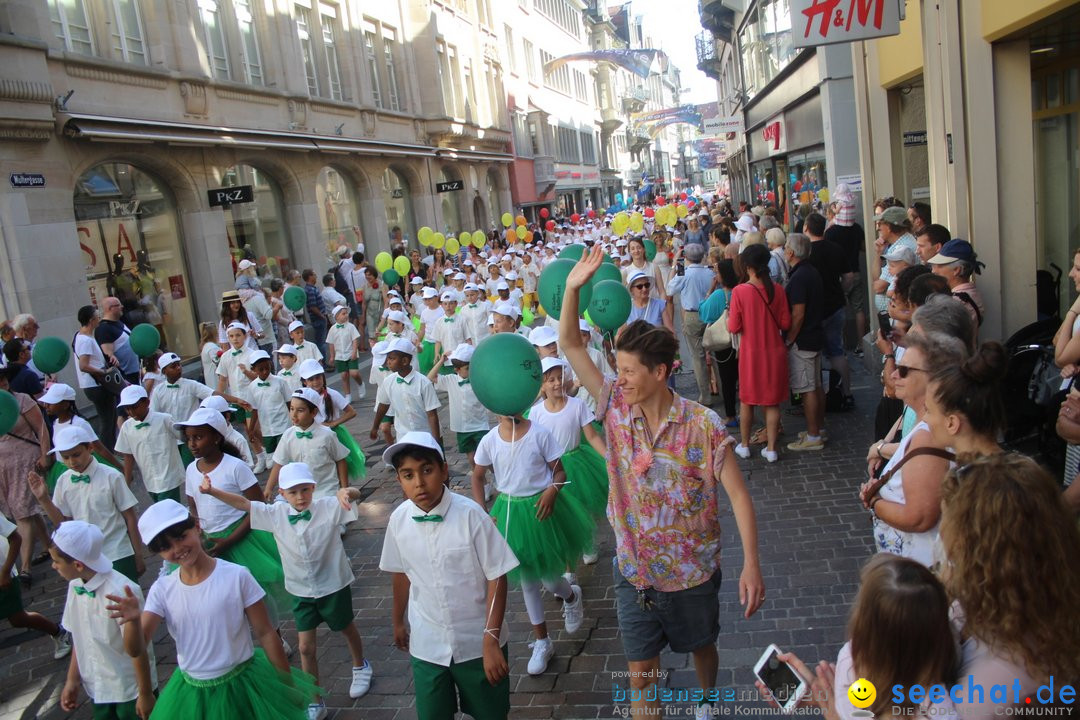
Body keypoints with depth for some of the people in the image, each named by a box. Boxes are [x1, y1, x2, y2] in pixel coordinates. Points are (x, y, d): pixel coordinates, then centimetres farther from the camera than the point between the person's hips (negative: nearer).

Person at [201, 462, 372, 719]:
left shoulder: (329, 507, -19)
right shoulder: (275, 514, -10)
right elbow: (243, 503, -9)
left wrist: (344, 492, -55)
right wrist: (212, 491, -20)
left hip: (334, 585, -2)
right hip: (301, 591, 3)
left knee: (347, 629, 21)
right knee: (306, 647, 7)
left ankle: (360, 667, 51)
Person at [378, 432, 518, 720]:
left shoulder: (469, 514, -23)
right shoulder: (399, 519, -11)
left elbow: (496, 577, -16)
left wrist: (491, 641, -17)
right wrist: (398, 621, 18)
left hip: (477, 643, -2)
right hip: (426, 645, 3)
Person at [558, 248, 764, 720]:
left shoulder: (702, 425, -19)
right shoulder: (616, 408, -9)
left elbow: (738, 495, -18)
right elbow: (571, 346, -9)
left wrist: (751, 565, -26)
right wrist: (572, 288, -21)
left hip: (692, 571, -1)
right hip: (634, 570, 2)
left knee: (701, 647, 26)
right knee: (640, 672, 9)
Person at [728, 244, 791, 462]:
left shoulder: (739, 291, -16)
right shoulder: (777, 290, -8)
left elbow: (733, 327, -13)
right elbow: (785, 323, -2)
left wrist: (729, 315, 7)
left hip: (750, 352, -2)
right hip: (775, 352, 2)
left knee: (747, 399, 15)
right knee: (772, 401, 11)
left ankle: (744, 445, 26)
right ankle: (771, 448, 14)